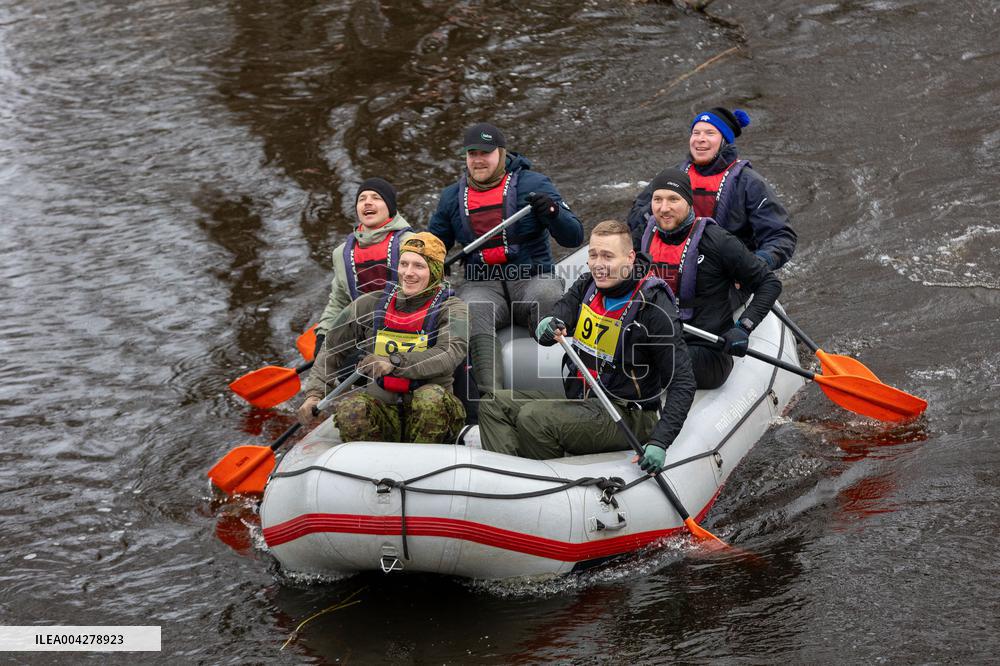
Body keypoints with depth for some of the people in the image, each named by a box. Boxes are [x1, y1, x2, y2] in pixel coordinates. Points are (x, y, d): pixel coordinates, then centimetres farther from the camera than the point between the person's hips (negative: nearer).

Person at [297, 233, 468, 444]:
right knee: (351, 408, -30)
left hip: (430, 415, -2)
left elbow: (450, 355, -22)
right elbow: (332, 349, 18)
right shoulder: (371, 305, 9)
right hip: (382, 408, 2)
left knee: (432, 396, -35)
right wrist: (314, 393, 2)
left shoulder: (452, 310, -1)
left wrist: (394, 363, -34)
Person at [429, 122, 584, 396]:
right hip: (482, 285, 2)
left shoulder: (533, 185, 4)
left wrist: (552, 211, -23)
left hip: (533, 279, -2)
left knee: (546, 295, -37)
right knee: (471, 311, -33)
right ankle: (491, 395, -39)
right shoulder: (452, 197, 14)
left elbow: (574, 238, -2)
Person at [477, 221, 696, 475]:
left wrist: (659, 442, -30)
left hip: (627, 416, -8)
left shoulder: (653, 307, -17)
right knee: (494, 406, -3)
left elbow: (683, 383, -19)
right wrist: (547, 327, -27)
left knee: (533, 418, -27)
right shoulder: (588, 285, 4)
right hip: (580, 403, 8)